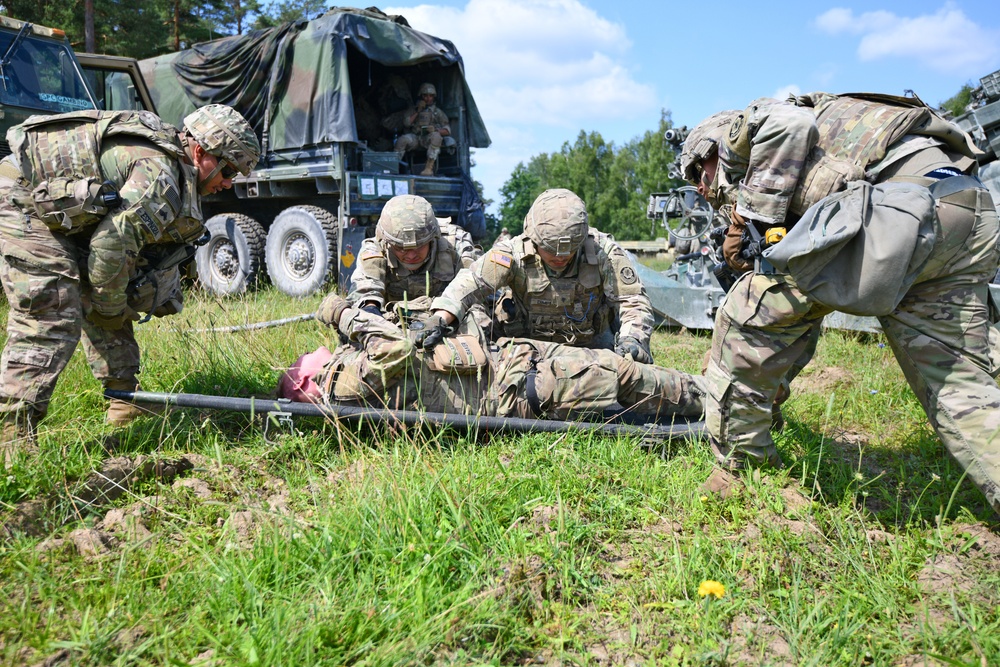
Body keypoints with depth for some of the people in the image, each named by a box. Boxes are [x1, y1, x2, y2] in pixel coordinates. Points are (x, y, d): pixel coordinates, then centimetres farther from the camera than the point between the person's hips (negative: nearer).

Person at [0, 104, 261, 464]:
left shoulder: (166, 160, 9)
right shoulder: (161, 176, -23)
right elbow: (111, 246, -25)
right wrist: (112, 308, -10)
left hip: (52, 207, 11)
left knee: (109, 304, 12)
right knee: (50, 322, -14)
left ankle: (124, 402, 22)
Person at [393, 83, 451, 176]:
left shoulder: (438, 112, 18)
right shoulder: (412, 110, 23)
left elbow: (447, 131, 8)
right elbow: (406, 124, 7)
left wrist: (436, 130, -14)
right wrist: (417, 112, 3)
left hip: (428, 139, -1)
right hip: (414, 137, 1)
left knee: (436, 136, -37)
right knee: (402, 139, -31)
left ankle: (429, 168, -41)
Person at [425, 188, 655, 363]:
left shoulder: (603, 251, -20)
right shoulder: (514, 253, -22)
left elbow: (633, 300, -17)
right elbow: (470, 282, -28)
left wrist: (632, 338, -36)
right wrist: (440, 320, -45)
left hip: (593, 345, 1)